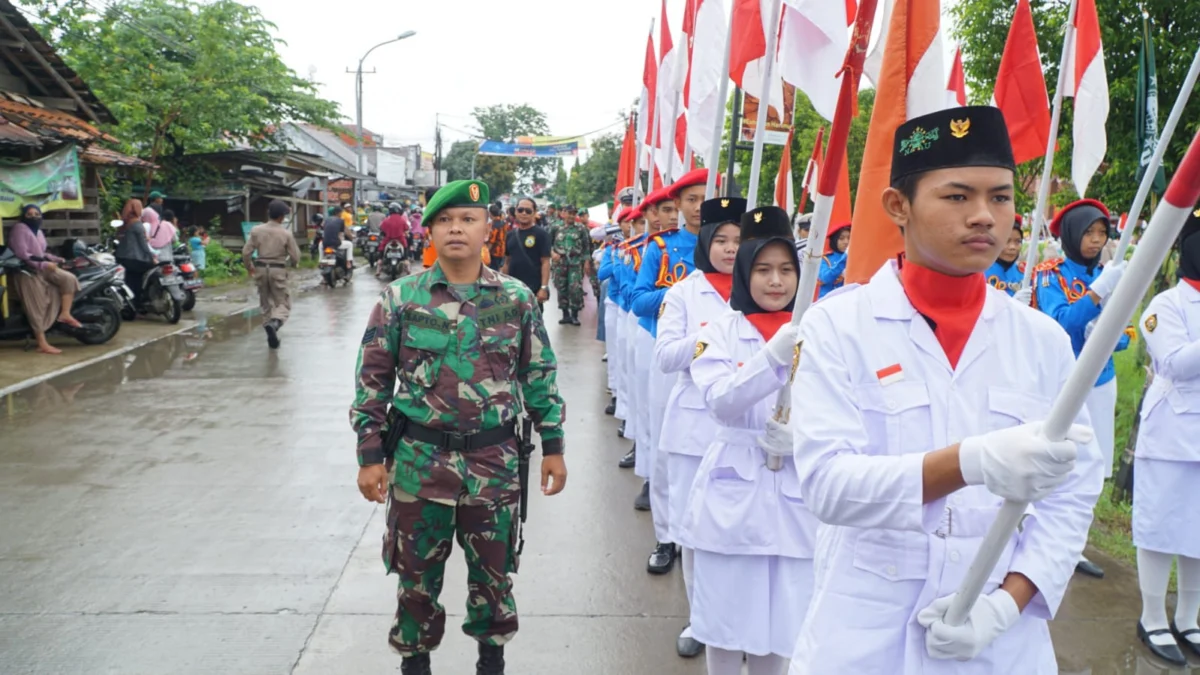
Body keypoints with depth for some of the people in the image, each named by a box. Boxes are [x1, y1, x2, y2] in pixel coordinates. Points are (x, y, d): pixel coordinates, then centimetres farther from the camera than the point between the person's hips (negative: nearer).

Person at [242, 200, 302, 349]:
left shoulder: (256, 230, -3)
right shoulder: (286, 233, -9)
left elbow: (246, 252, -2)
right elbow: (295, 256, -6)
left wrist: (249, 267, 16)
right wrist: (291, 264, 16)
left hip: (261, 269, 3)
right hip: (278, 270, -3)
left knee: (266, 303, 17)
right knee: (283, 303, 7)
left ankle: (272, 337, 16)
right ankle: (274, 323, -23)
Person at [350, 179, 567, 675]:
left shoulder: (517, 298, -1)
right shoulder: (400, 298, -4)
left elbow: (540, 376, 5)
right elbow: (373, 380, 0)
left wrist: (553, 447, 3)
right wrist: (370, 457, -3)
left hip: (495, 461, 1)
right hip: (419, 461, 0)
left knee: (492, 570, 15)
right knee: (417, 572, 14)